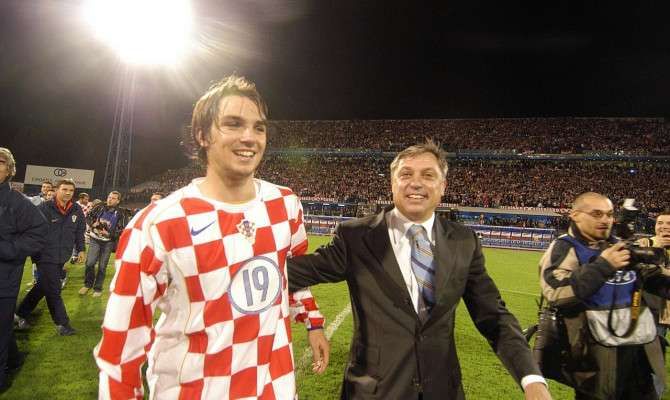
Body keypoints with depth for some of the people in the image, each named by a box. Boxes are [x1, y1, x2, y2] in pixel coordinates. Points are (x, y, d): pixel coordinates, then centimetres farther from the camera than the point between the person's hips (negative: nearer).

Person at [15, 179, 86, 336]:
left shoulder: (76, 211, 4)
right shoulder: (44, 208, -14)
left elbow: (80, 231, 14)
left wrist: (81, 249, 14)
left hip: (61, 257, 6)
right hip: (45, 256, -6)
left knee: (43, 286, 17)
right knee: (53, 290, 1)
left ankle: (20, 314, 36)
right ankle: (62, 323, 14)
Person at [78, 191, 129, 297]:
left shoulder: (121, 213, -8)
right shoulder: (100, 207, -2)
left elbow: (122, 230, -9)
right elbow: (88, 216, 8)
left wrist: (109, 234, -20)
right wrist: (93, 224, -11)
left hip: (108, 242, -1)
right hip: (95, 239, 1)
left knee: (102, 267, 7)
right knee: (89, 263, -1)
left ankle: (98, 288, 22)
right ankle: (88, 284, 23)